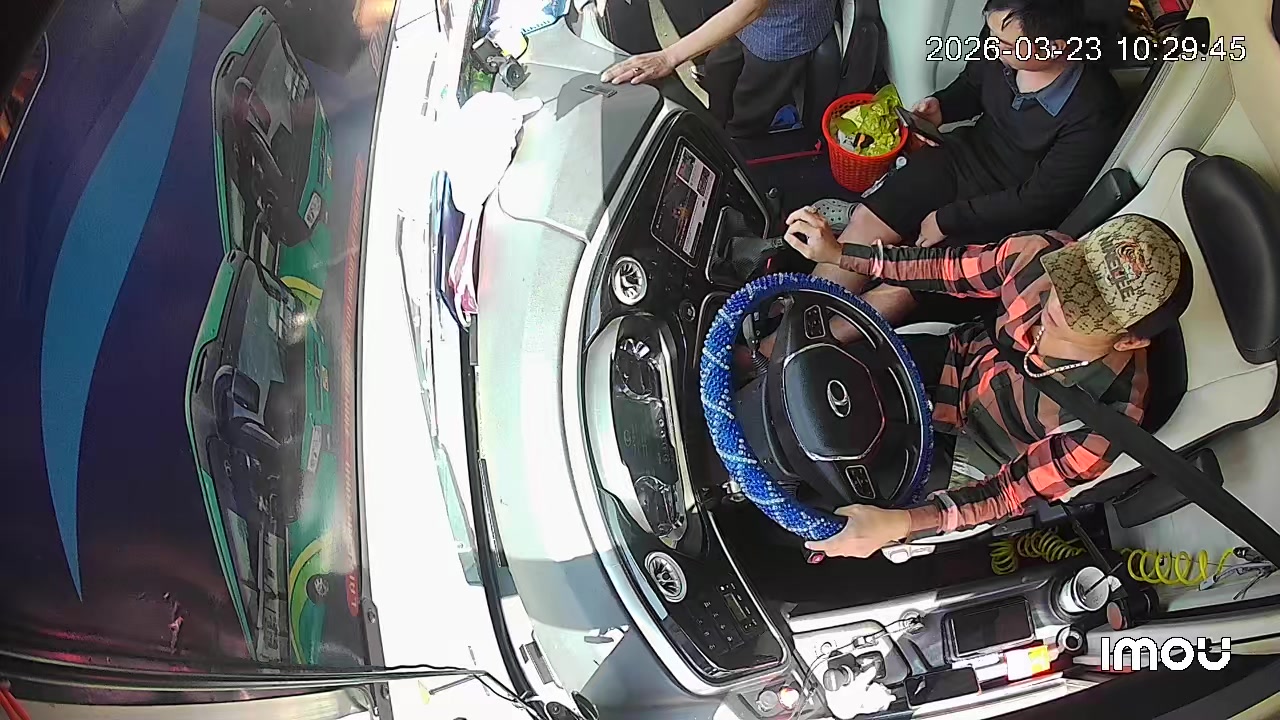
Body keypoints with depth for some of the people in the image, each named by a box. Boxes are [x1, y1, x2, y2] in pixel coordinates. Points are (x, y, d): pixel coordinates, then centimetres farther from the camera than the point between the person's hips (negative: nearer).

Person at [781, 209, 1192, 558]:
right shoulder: (1041, 254, -29)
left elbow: (1015, 491, -28)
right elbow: (953, 271, -10)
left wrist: (900, 524, -42)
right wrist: (837, 254, -13)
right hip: (961, 358, 4)